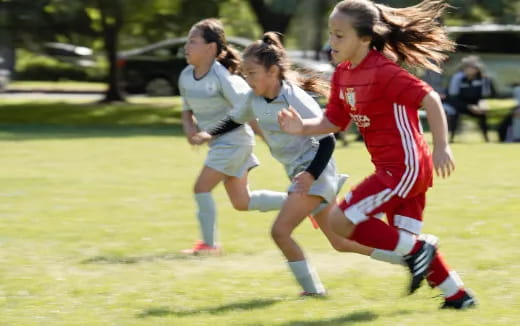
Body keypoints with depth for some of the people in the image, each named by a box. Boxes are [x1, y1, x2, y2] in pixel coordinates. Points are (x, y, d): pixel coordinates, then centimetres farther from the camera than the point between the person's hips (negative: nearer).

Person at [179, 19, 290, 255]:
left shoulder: (222, 78, -22)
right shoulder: (186, 76, 0)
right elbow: (187, 110, 12)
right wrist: (189, 127, -9)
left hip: (234, 141, -9)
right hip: (219, 143, 9)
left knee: (202, 187, -10)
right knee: (242, 202, 13)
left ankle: (209, 243, 5)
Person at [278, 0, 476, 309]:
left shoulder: (383, 71, -21)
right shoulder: (343, 75, 6)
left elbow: (429, 98, -22)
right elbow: (333, 122, 13)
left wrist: (442, 146, -28)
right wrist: (302, 127, -6)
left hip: (404, 167, -9)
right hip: (396, 168, 9)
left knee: (340, 220, -11)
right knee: (406, 239, 17)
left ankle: (417, 250, -3)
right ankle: (457, 295, 28)